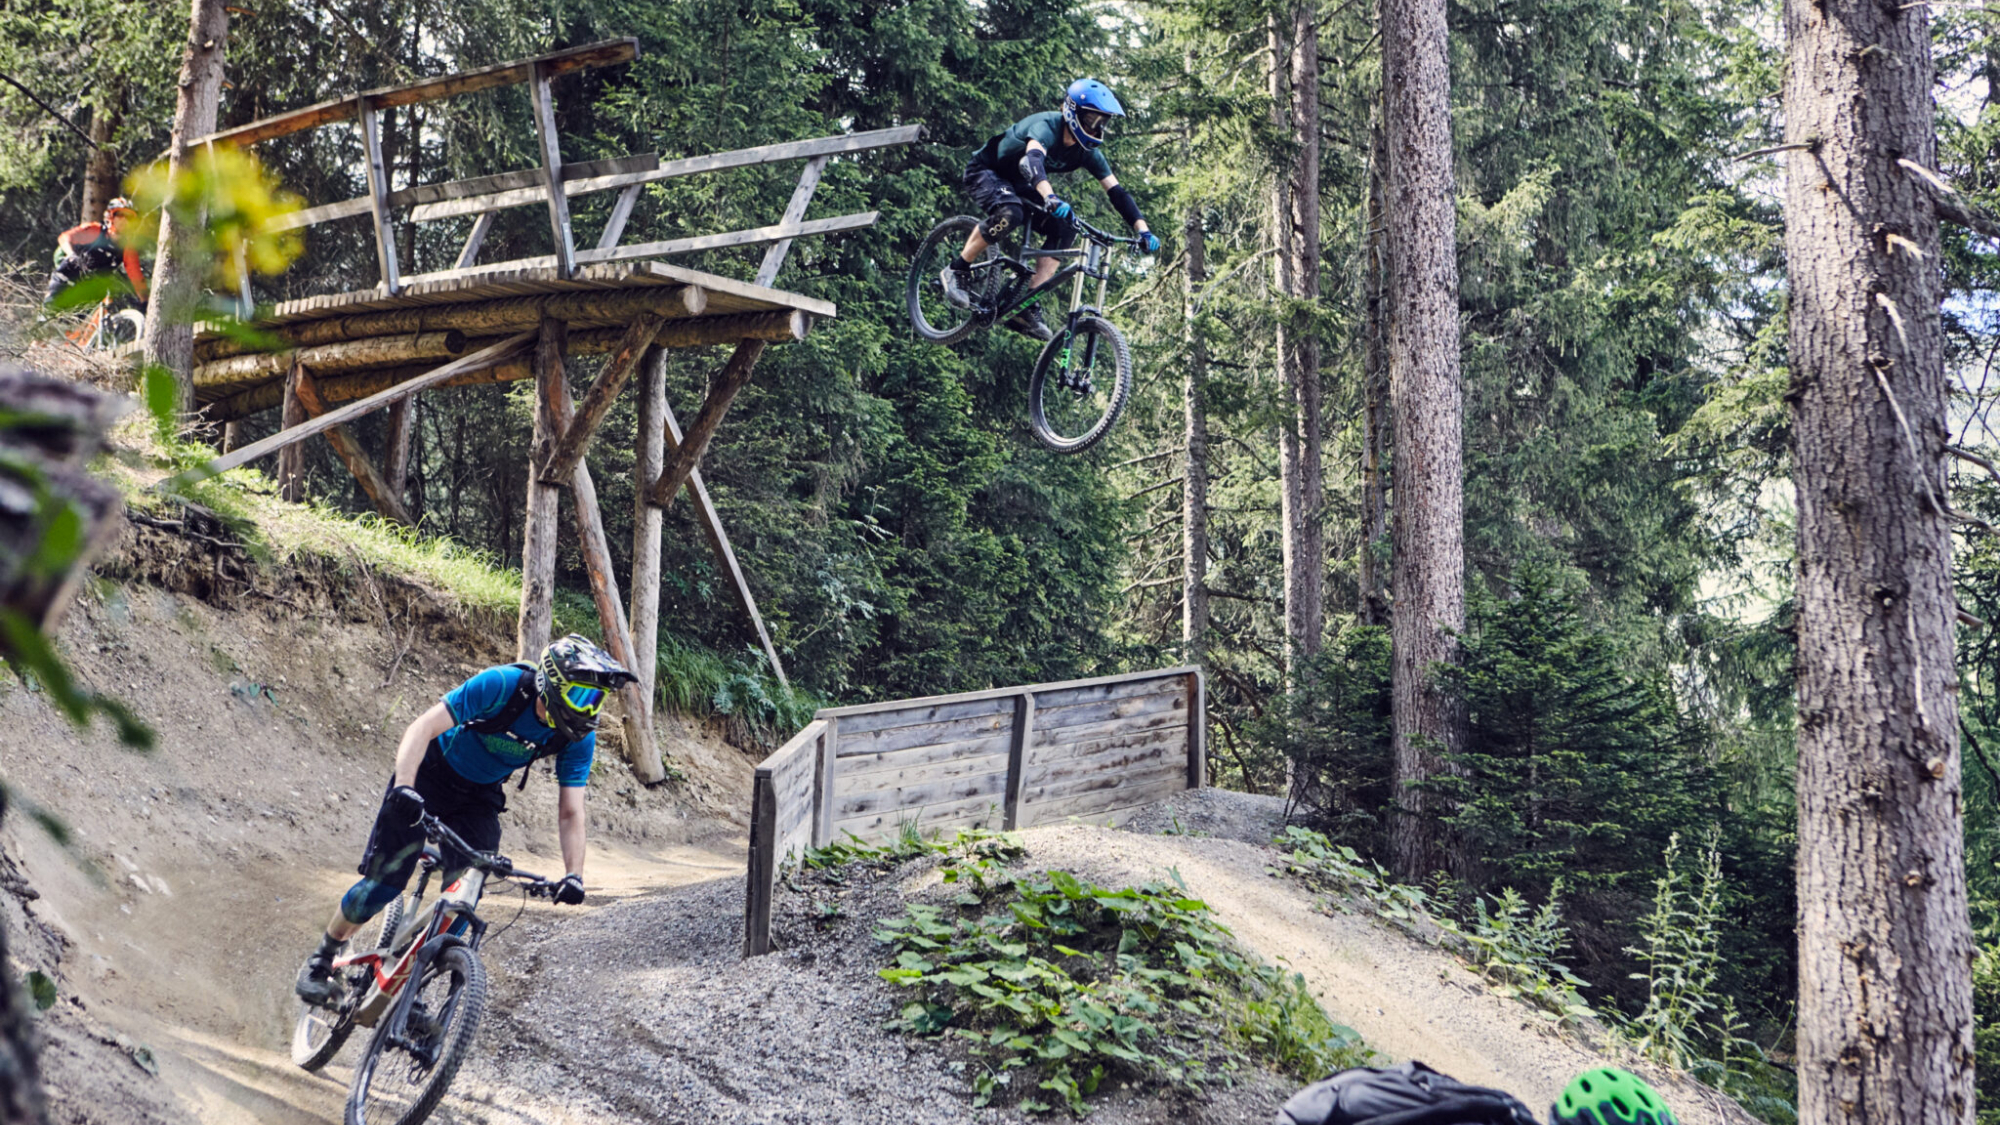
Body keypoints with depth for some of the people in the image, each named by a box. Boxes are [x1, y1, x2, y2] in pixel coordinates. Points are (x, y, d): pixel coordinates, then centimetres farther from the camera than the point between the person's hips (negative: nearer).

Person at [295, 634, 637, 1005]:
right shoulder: (502, 685, -32)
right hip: (430, 776, -4)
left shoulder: (579, 735, -19)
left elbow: (570, 813, -16)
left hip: (479, 798, 4)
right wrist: (403, 787, -51)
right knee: (383, 883, -9)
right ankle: (322, 960, 14)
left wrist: (574, 876, -32)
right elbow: (424, 727, -35)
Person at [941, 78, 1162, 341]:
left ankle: (1028, 309, -13)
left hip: (1017, 183, 7)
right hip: (986, 172, -7)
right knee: (1010, 213, -38)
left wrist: (1143, 231, -23)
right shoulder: (1046, 127, -32)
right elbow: (1032, 160, -54)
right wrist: (1050, 198, -72)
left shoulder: (1087, 151, -11)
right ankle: (957, 271, -19)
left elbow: (1116, 191, -11)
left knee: (1064, 229, -12)